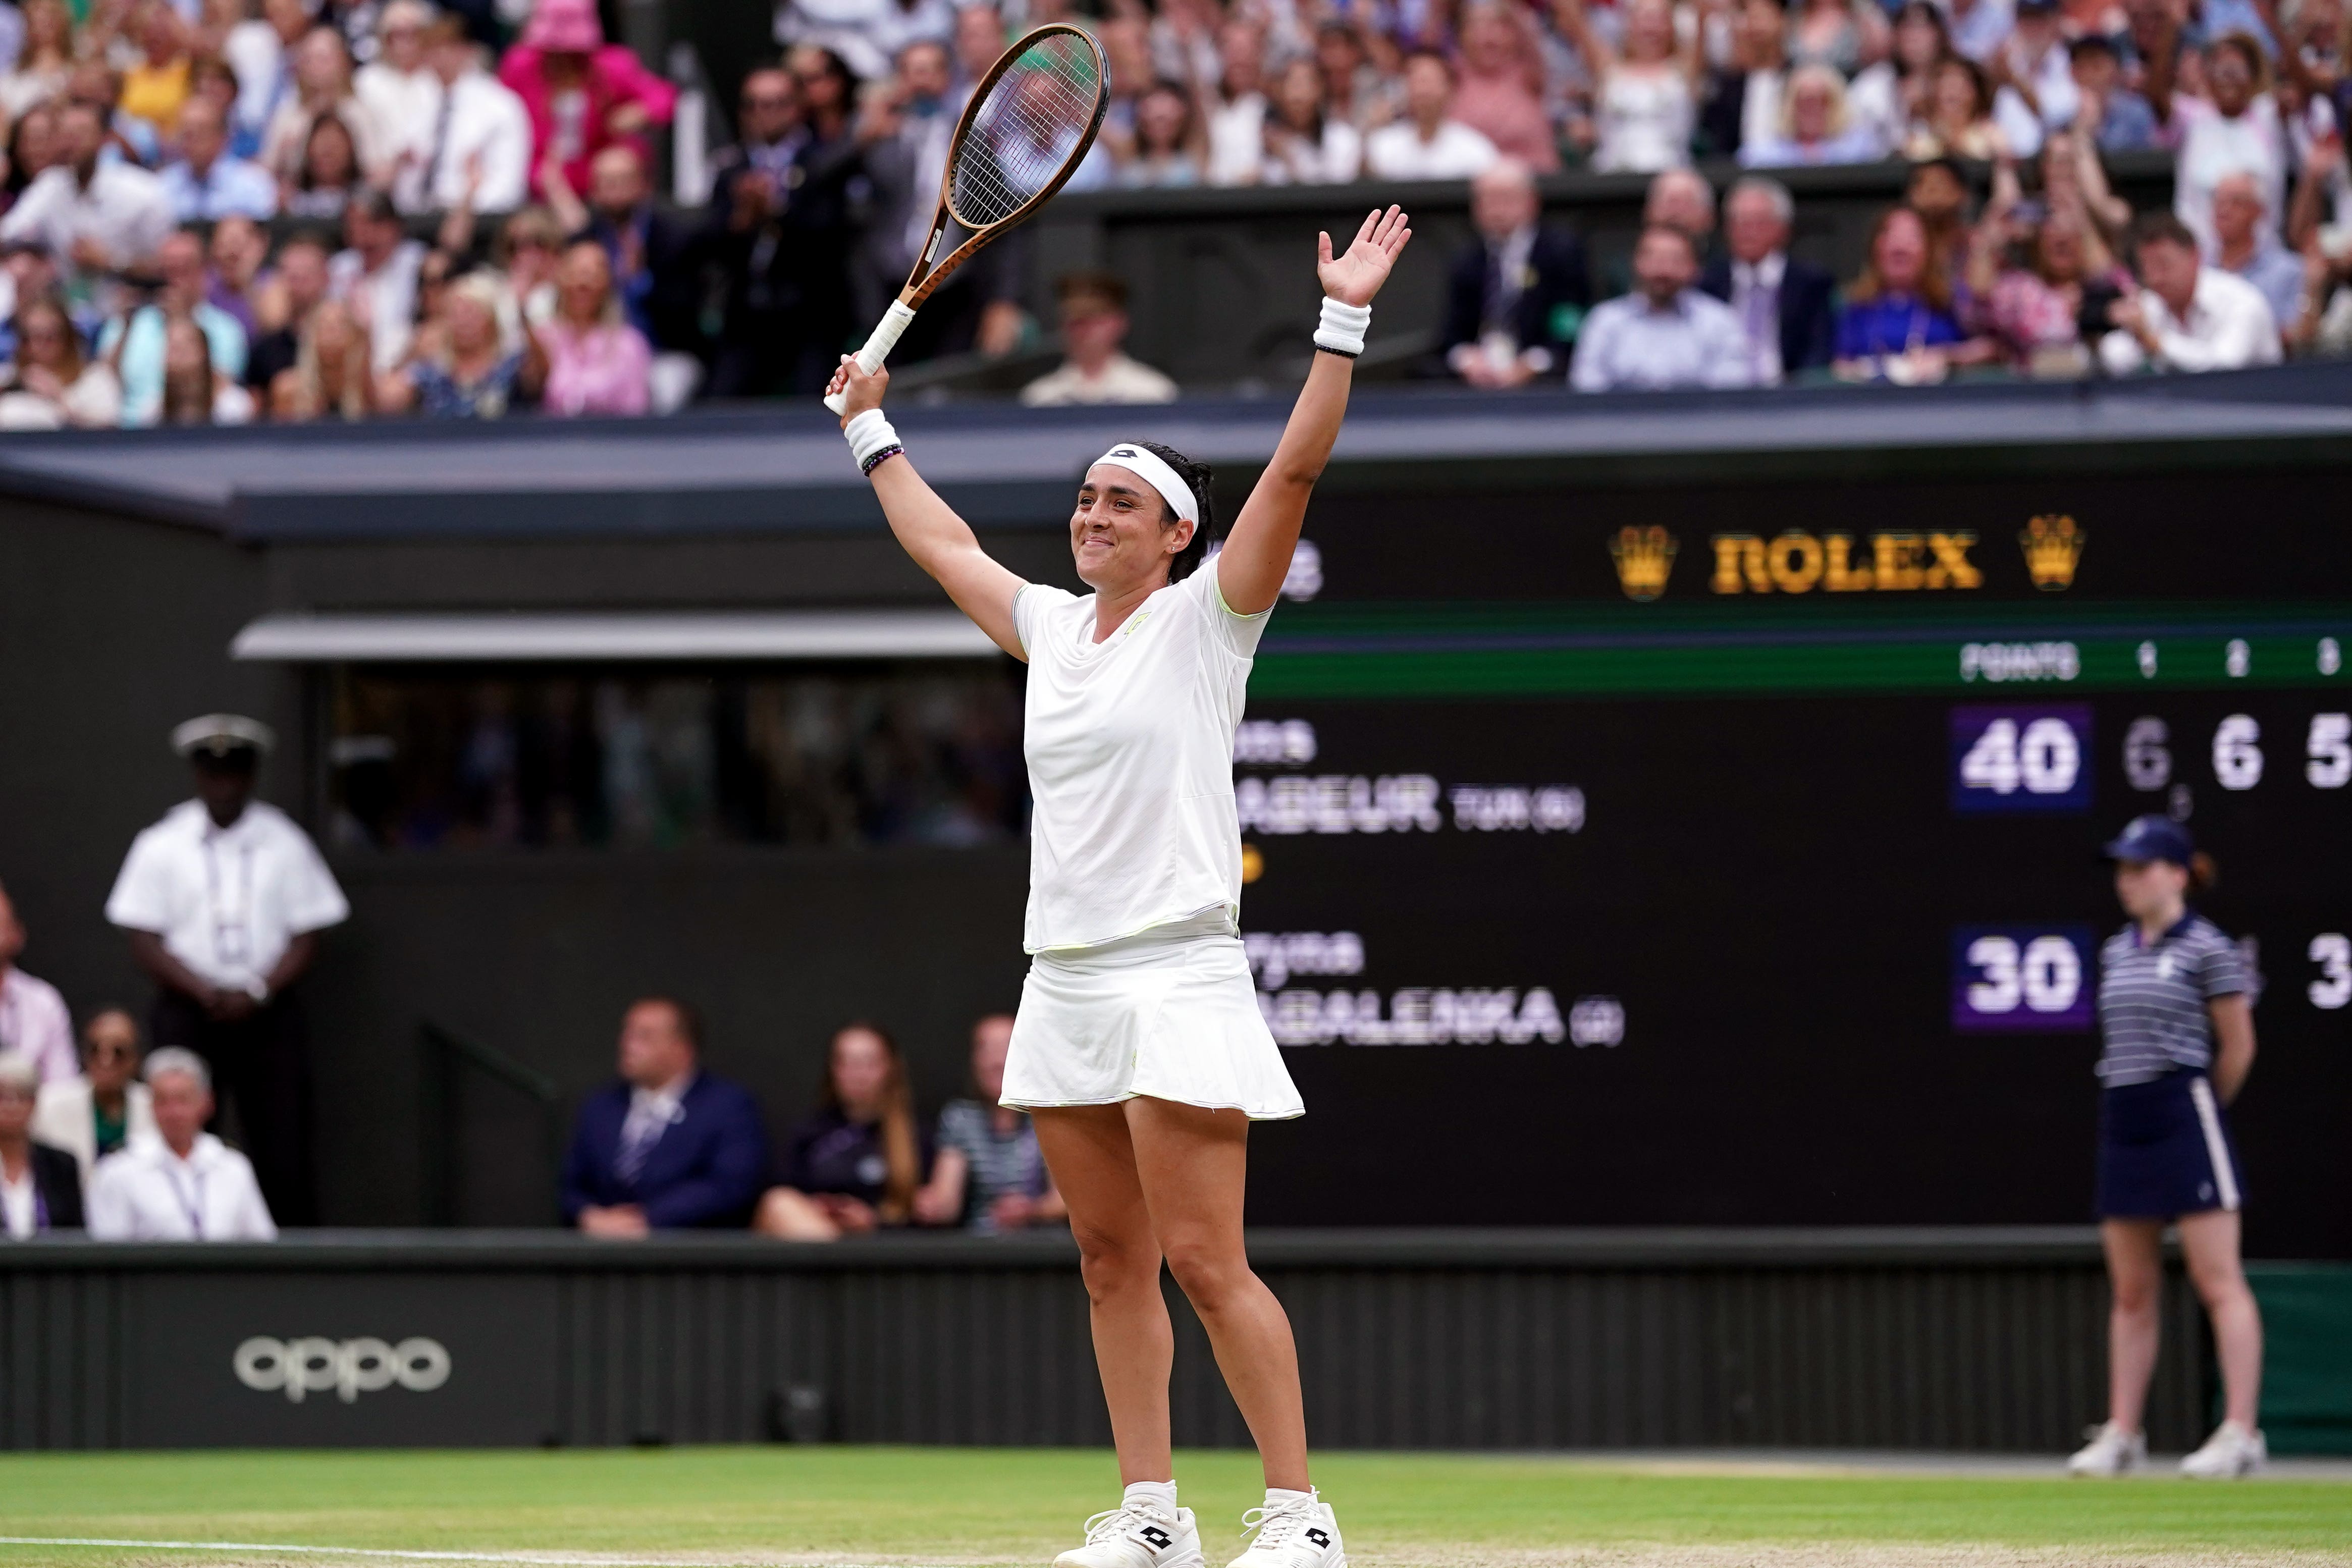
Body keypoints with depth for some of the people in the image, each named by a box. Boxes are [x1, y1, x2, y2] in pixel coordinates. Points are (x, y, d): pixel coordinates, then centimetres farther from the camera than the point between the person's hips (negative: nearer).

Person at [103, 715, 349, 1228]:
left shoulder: (284, 844, 5)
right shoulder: (160, 847, 4)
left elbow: (306, 939, 4)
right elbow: (144, 941, 1)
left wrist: (258, 992, -12)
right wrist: (204, 992, -13)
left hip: (268, 1011, 0)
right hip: (187, 1015, 0)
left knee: (285, 1162, -6)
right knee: (178, 1157, -7)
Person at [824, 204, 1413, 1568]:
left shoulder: (1204, 620, -2)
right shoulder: (1051, 626, 15)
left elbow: (1294, 472, -12)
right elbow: (945, 545, 32)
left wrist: (1343, 324, -19)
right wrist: (873, 428, 40)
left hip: (1177, 978, -7)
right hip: (1067, 981, 7)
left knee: (1204, 1261, -12)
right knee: (1114, 1263, 7)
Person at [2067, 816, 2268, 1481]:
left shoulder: (2208, 950, -7)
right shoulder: (2116, 952, 14)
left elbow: (2237, 1046, -3)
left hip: (2185, 1116, -7)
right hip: (2123, 1122, 7)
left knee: (2219, 1282, -8)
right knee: (2132, 1292, 9)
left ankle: (2240, 1433, -9)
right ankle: (2121, 1435, 12)